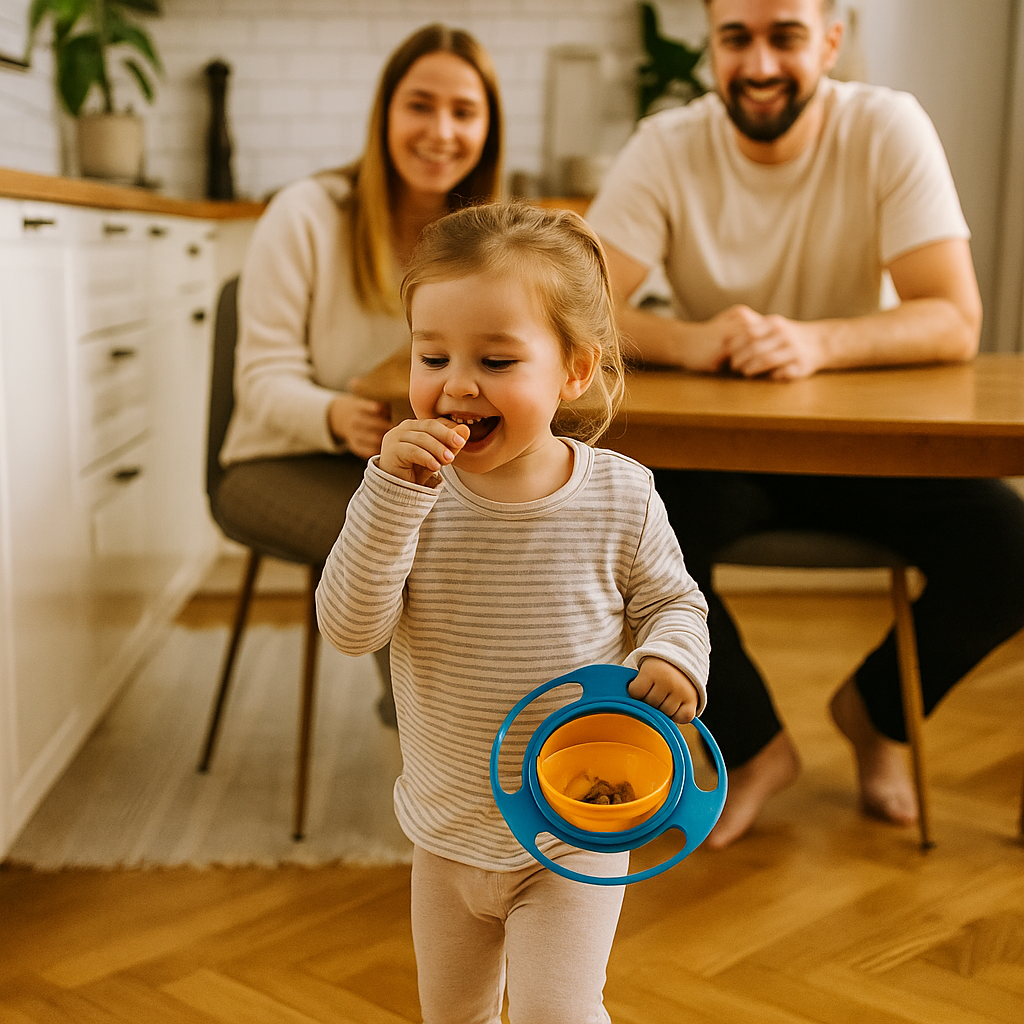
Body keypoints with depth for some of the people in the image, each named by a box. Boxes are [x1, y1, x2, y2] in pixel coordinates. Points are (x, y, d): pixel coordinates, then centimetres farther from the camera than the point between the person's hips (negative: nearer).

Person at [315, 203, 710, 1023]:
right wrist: (395, 491, -35)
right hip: (446, 831, 3)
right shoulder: (407, 492, -15)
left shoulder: (620, 498, -16)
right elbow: (351, 627, -24)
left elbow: (672, 601, -1)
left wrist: (672, 656, -24)